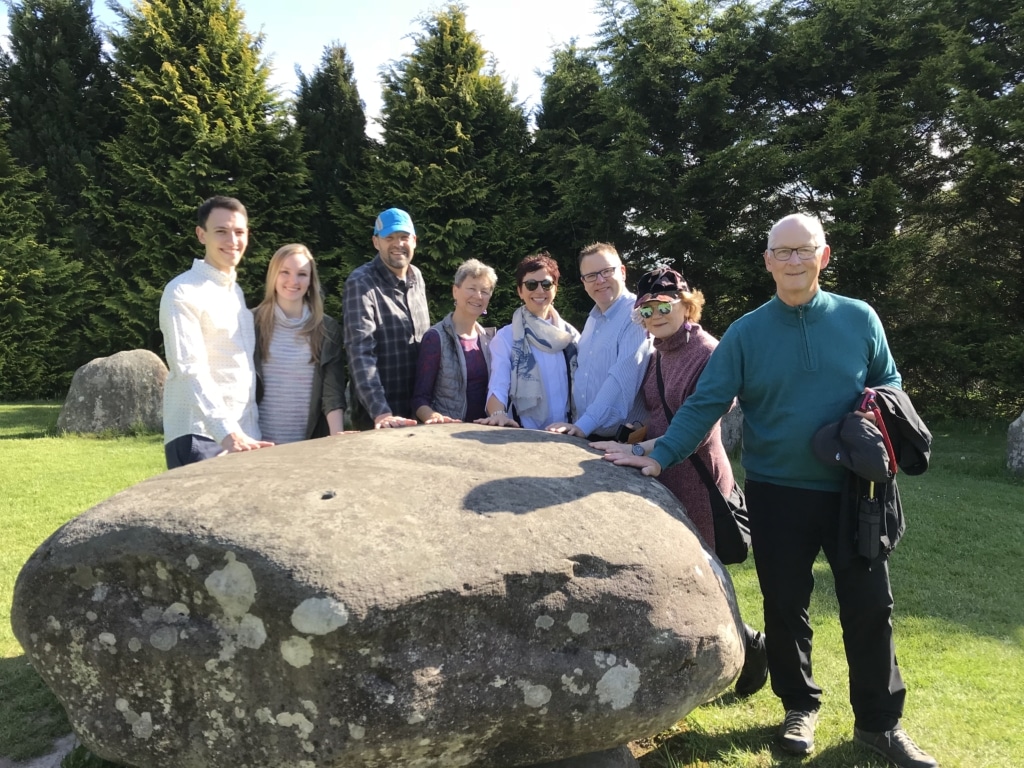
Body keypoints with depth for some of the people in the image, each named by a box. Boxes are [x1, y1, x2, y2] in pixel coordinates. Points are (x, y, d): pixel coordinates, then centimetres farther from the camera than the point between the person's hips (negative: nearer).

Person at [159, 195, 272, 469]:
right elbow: (191, 370, -18)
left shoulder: (237, 291, 16)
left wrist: (249, 433, 12)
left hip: (243, 437, 7)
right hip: (199, 437, -7)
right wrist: (228, 433, -30)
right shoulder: (183, 293, -7)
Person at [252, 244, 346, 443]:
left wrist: (338, 440, -13)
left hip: (311, 442, 1)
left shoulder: (328, 329, 2)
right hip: (262, 440, -1)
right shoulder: (252, 324, 0)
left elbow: (333, 393, -3)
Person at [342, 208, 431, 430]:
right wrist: (381, 412, -35)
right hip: (377, 417, -6)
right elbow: (361, 353, -24)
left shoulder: (416, 277, 6)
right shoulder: (361, 283, -14)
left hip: (418, 409, 6)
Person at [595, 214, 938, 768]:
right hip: (776, 494, 0)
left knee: (869, 606, 6)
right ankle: (800, 706, 32)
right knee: (784, 606, 10)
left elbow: (890, 386, 11)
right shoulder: (745, 333, -2)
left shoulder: (859, 319, 1)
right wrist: (659, 457, -19)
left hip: (852, 490, 1)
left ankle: (880, 723, 25)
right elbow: (704, 404, -8)